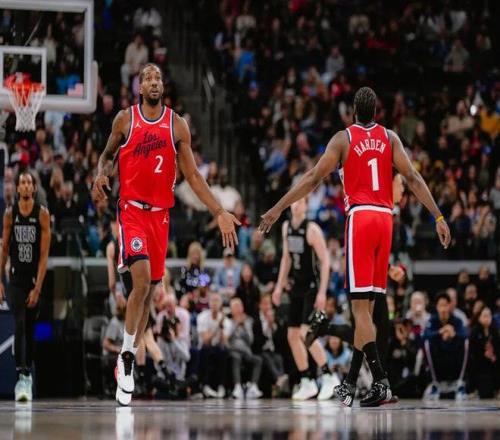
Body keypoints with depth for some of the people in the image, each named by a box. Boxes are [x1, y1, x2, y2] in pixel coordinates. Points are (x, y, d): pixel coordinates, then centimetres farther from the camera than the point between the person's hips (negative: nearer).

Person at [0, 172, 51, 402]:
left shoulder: (42, 214, -9)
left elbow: (44, 255, -10)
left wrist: (37, 288, -15)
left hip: (35, 278, 0)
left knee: (30, 328, 9)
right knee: (19, 325, -14)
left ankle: (28, 372, 24)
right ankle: (21, 376, -21)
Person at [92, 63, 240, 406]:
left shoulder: (177, 124, 5)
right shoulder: (125, 119, 2)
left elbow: (193, 175, 6)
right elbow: (108, 155, 16)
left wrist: (219, 213, -2)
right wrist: (101, 174, -8)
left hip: (160, 213, 3)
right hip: (132, 209, -3)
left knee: (150, 290, 6)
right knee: (142, 280, -21)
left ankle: (127, 363, 18)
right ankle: (127, 358, -9)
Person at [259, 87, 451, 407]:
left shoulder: (343, 138, 2)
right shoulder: (390, 137, 11)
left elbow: (314, 178, -4)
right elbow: (412, 177, 2)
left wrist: (279, 208, -1)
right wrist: (438, 216, 2)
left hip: (359, 218, -4)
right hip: (385, 218, 4)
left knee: (361, 306, -6)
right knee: (366, 306, 10)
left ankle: (381, 381, -20)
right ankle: (350, 384, 14)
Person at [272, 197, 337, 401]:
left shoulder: (312, 229, -14)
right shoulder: (286, 227, 8)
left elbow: (325, 261, -15)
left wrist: (322, 292, -20)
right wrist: (279, 285, 15)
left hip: (312, 287, -8)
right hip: (297, 287, 8)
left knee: (306, 333, -19)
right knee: (292, 335, 5)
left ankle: (328, 376, -8)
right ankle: (307, 383, 14)